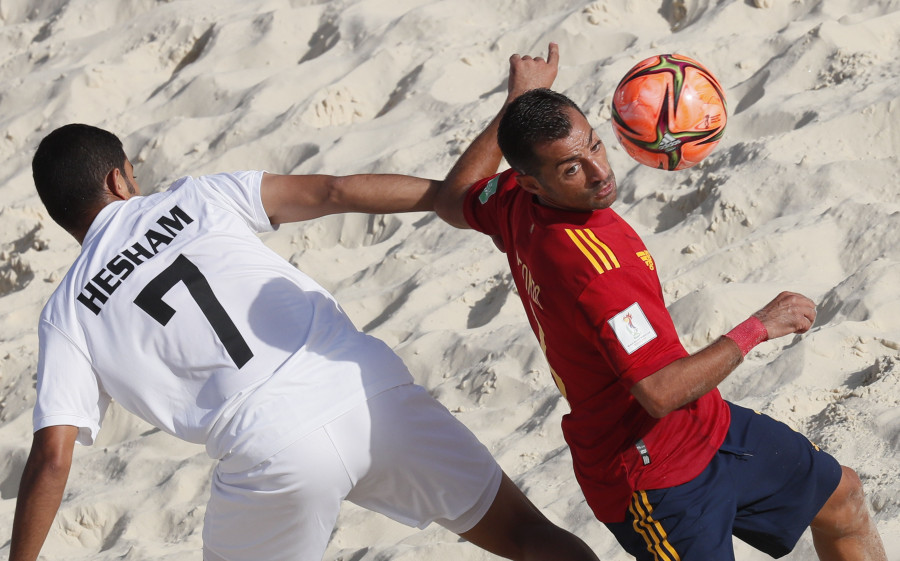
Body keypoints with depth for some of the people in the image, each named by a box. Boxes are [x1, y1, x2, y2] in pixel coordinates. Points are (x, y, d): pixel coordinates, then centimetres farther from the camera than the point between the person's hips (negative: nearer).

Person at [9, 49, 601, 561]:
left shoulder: (68, 316, 12)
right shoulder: (192, 199, 14)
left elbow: (52, 457, 2)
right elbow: (334, 192, 6)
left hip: (275, 457, -1)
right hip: (375, 392, 2)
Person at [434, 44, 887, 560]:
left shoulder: (514, 205, -5)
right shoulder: (590, 260, -35)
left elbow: (453, 202, 19)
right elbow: (661, 392, -36)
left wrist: (514, 106, 20)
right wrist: (759, 328, -23)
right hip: (651, 475, -10)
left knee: (841, 498, 23)